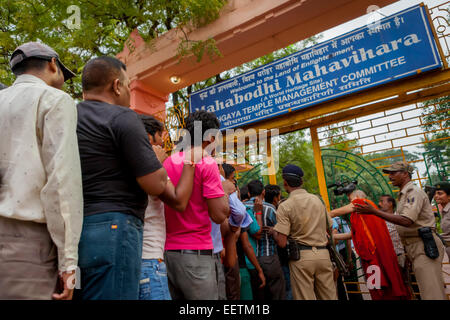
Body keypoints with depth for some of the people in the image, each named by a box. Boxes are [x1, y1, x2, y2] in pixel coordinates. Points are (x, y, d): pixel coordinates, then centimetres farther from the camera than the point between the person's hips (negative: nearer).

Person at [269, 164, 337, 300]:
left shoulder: (285, 206, -9)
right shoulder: (318, 200, 8)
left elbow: (282, 242, -12)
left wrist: (273, 231, 6)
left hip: (301, 256, -5)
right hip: (323, 254, 5)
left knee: (305, 296, 4)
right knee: (330, 296, 13)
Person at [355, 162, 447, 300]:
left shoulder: (414, 192, -10)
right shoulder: (403, 195, 21)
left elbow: (406, 221, -23)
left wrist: (374, 211, -24)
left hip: (424, 246, -10)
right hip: (414, 246, 10)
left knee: (432, 293, -9)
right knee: (425, 290, 12)